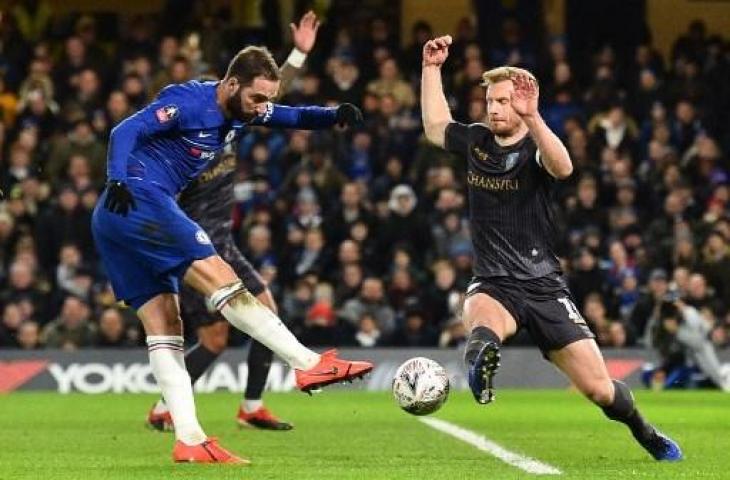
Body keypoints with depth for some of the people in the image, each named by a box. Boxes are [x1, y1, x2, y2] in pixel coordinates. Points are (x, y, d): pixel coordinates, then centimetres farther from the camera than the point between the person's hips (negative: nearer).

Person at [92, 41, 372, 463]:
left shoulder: (244, 110, 14)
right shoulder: (190, 101, -12)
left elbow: (293, 118, 23)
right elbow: (125, 132, -19)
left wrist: (334, 116, 3)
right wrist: (118, 183, -33)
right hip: (138, 200, -10)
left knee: (165, 327, 4)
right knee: (219, 278, -17)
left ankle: (189, 441, -1)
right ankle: (310, 364, -21)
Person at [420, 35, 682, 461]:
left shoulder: (535, 149, -8)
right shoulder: (477, 141, 7)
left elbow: (562, 168, -33)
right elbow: (436, 126, 28)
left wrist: (531, 117, -47)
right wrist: (432, 68, 19)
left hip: (544, 286, -3)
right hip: (494, 285, 3)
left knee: (599, 389, -2)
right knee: (482, 317, -39)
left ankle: (644, 432, 25)